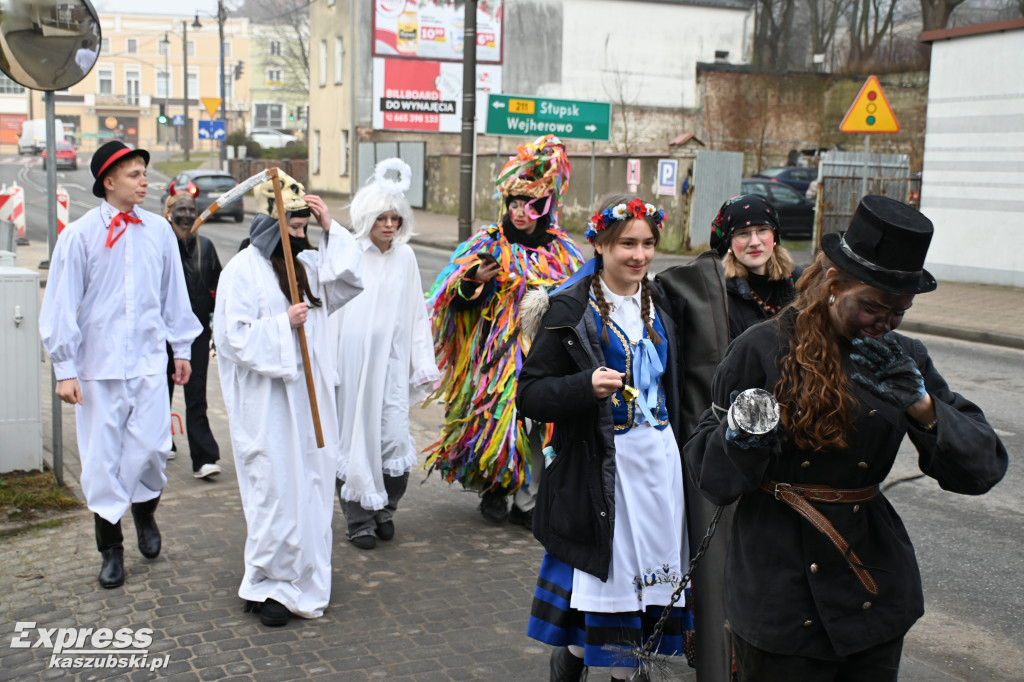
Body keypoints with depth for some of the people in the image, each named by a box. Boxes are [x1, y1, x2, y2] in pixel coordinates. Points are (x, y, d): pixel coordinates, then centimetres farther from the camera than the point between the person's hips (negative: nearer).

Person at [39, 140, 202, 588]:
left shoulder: (159, 230, 3)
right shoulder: (80, 235, -5)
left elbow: (174, 294, 12)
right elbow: (62, 306, -3)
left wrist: (182, 348, 15)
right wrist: (65, 369, -5)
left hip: (149, 360, 2)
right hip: (99, 365, -2)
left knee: (152, 446, -1)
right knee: (102, 456, 4)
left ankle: (144, 511, 31)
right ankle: (111, 549, 21)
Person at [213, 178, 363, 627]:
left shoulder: (307, 264, 11)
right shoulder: (242, 270, -9)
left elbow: (349, 280, 1)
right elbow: (234, 335, -13)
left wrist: (330, 228, -4)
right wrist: (283, 324, -19)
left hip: (308, 394, 7)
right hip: (266, 400, -7)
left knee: (310, 482, 10)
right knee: (274, 488, -3)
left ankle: (302, 578, 23)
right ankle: (266, 586, 10)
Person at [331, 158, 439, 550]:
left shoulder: (405, 258, 6)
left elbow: (417, 315, 11)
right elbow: (329, 310, -2)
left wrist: (425, 365, 8)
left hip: (392, 361, 2)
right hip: (353, 360, -2)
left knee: (393, 436, -3)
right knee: (356, 434, 2)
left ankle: (384, 509, 22)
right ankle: (360, 520, 15)